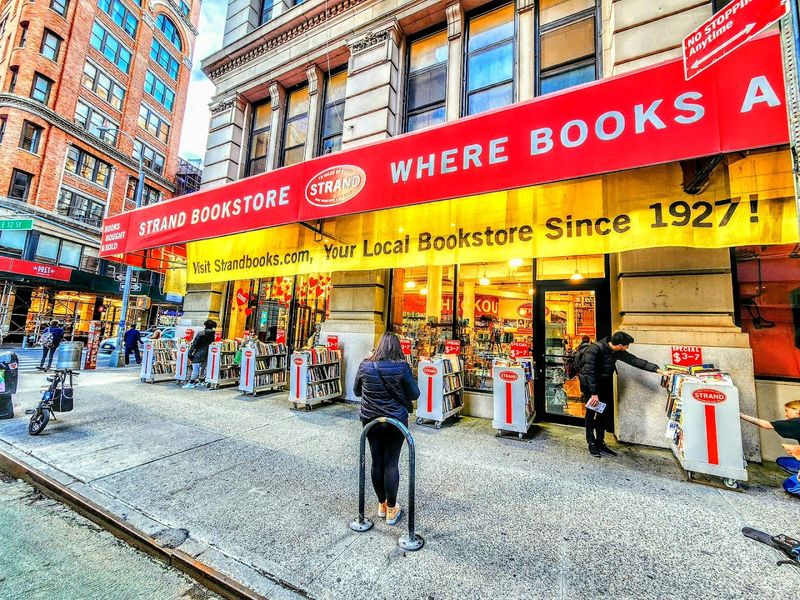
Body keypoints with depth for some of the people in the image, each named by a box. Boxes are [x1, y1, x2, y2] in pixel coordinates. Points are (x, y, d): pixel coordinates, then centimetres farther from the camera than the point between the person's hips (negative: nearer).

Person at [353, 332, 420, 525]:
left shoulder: (365, 366, -8)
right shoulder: (402, 367, -16)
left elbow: (356, 391, 7)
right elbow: (414, 394, -6)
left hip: (370, 420, 3)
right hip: (396, 421, -2)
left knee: (377, 462, 15)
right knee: (391, 463, 9)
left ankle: (382, 504, 33)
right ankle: (391, 509, 22)